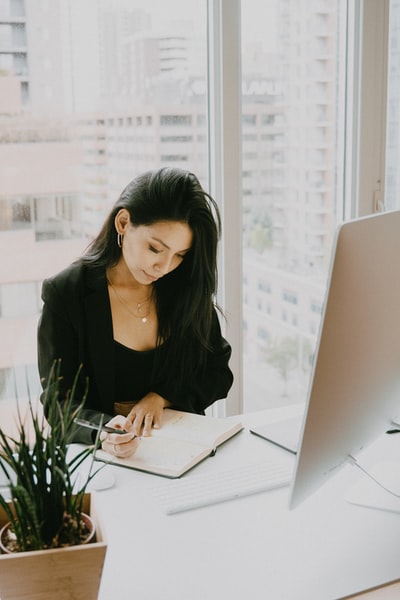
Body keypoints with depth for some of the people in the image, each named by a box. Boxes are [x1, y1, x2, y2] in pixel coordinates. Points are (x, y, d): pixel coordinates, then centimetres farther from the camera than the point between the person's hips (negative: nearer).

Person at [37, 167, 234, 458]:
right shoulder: (65, 294, -9)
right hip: (102, 457, 1)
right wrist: (103, 429, -29)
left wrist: (160, 398, -9)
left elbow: (218, 372, 7)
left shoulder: (189, 288, -1)